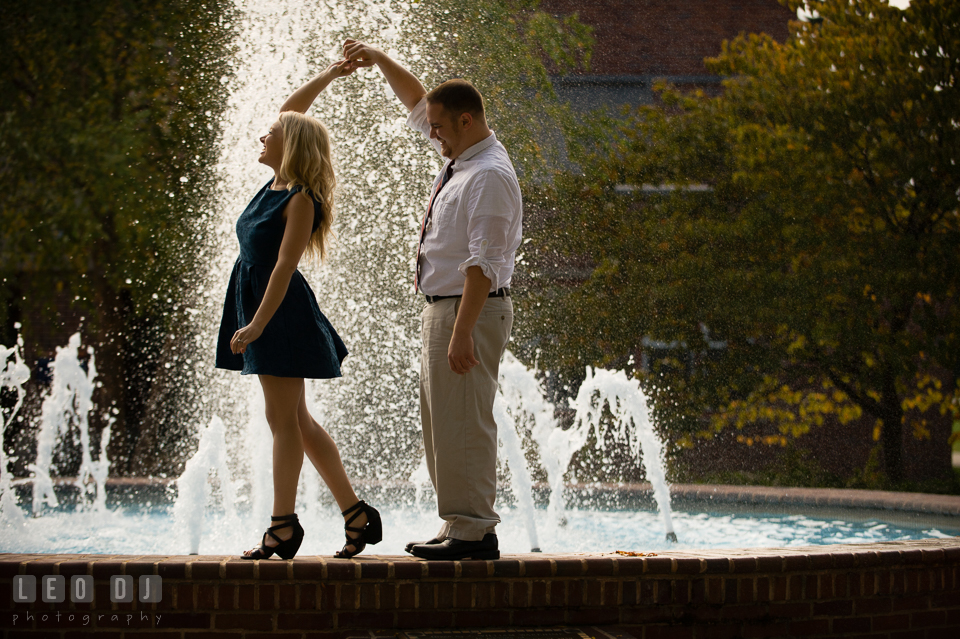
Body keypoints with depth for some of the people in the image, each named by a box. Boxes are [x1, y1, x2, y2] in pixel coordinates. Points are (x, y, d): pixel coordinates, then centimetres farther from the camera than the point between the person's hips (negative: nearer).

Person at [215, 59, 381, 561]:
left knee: (283, 419, -6)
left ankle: (283, 526, -2)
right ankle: (356, 514, 11)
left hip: (283, 313, -9)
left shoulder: (300, 199, -13)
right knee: (295, 420, 9)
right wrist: (327, 78, 20)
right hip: (258, 305, 9)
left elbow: (284, 266, -19)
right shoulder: (276, 185, 11)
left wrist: (257, 324, -24)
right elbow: (290, 111, 23)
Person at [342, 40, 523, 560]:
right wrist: (380, 60, 18)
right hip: (442, 306, 10)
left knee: (463, 423, -9)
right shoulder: (462, 156, 12)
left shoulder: (489, 176, -18)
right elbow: (417, 101, 28)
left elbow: (483, 263, -24)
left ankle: (472, 532, -6)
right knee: (440, 421, 13)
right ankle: (461, 525, 18)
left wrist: (462, 333, -27)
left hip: (469, 308, -10)